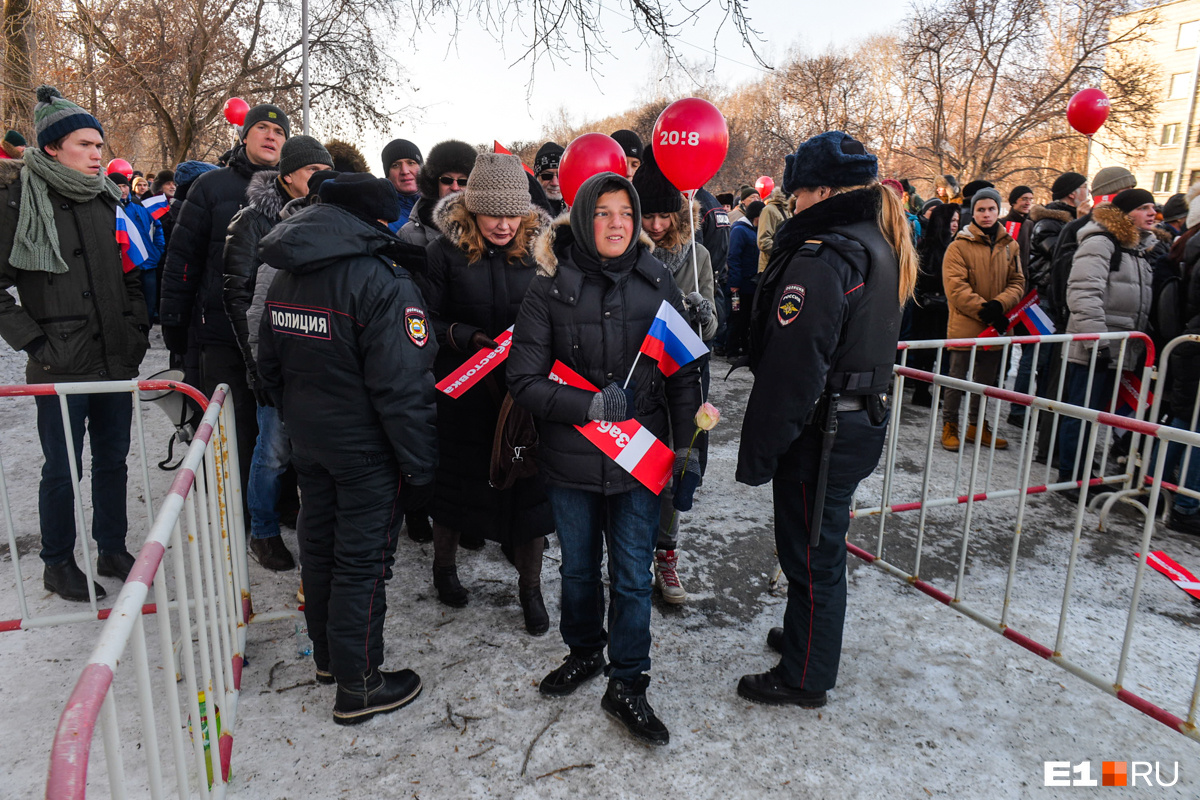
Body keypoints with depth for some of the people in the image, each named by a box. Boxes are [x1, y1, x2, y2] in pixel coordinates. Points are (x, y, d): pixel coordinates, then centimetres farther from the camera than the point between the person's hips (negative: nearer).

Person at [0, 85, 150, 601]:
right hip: (62, 368, -4)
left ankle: (113, 550, 30)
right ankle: (58, 564, 24)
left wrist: (137, 330, 6)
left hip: (117, 362, 5)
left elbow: (131, 274, 16)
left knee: (113, 461, 14)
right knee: (62, 470, 6)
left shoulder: (108, 201, 9)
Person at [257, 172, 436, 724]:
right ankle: (358, 685, 16)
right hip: (367, 450, -8)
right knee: (363, 559, 3)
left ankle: (327, 655, 38)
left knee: (319, 545, 19)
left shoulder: (286, 277, 7)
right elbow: (401, 387, -23)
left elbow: (270, 365, 14)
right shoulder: (384, 283, -20)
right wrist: (419, 465, -15)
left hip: (308, 444, 8)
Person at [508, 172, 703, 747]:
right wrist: (588, 406, -22)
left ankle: (627, 685, 26)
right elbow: (524, 381, -9)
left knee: (632, 576, 8)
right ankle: (584, 653, 44)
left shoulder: (656, 283, -2)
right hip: (571, 459, 0)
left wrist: (687, 450, 2)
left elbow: (683, 374, 3)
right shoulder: (551, 288, -7)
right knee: (578, 568, 19)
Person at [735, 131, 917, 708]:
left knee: (811, 553, 6)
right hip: (864, 420, 9)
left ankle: (806, 678, 24)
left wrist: (757, 452, -19)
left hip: (821, 432, -9)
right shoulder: (881, 247, 10)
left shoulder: (822, 257, -21)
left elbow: (791, 367, -25)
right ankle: (806, 635, 44)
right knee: (820, 546, 24)